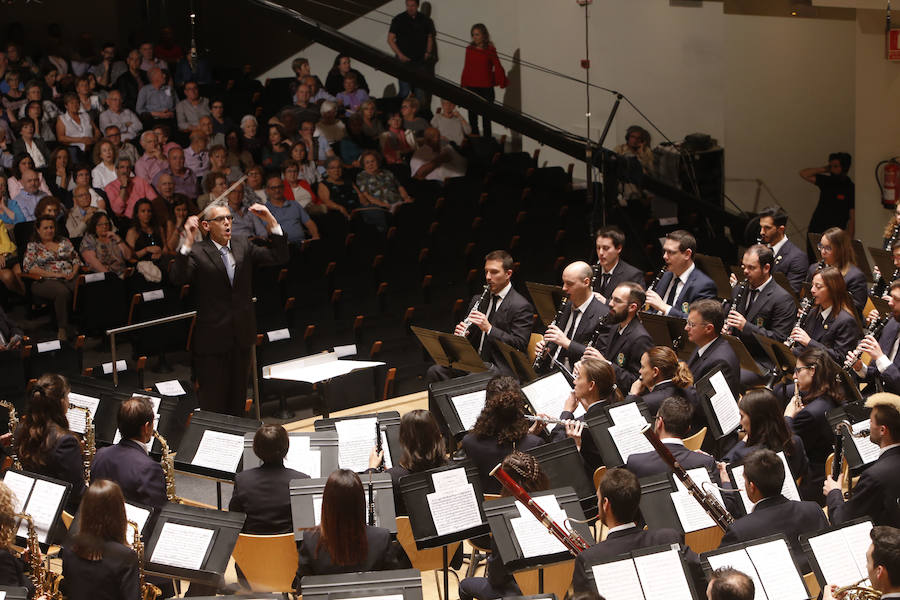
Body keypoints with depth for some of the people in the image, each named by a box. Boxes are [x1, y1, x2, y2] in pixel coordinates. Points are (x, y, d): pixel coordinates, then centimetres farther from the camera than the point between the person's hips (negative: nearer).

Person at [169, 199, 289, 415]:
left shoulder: (243, 247, 7)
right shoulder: (197, 253, -9)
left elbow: (279, 257, 3)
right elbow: (177, 278, -24)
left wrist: (272, 222, -10)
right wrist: (187, 243, -36)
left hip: (241, 337, 5)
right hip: (212, 339, -5)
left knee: (238, 399, 15)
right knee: (213, 403, 0)